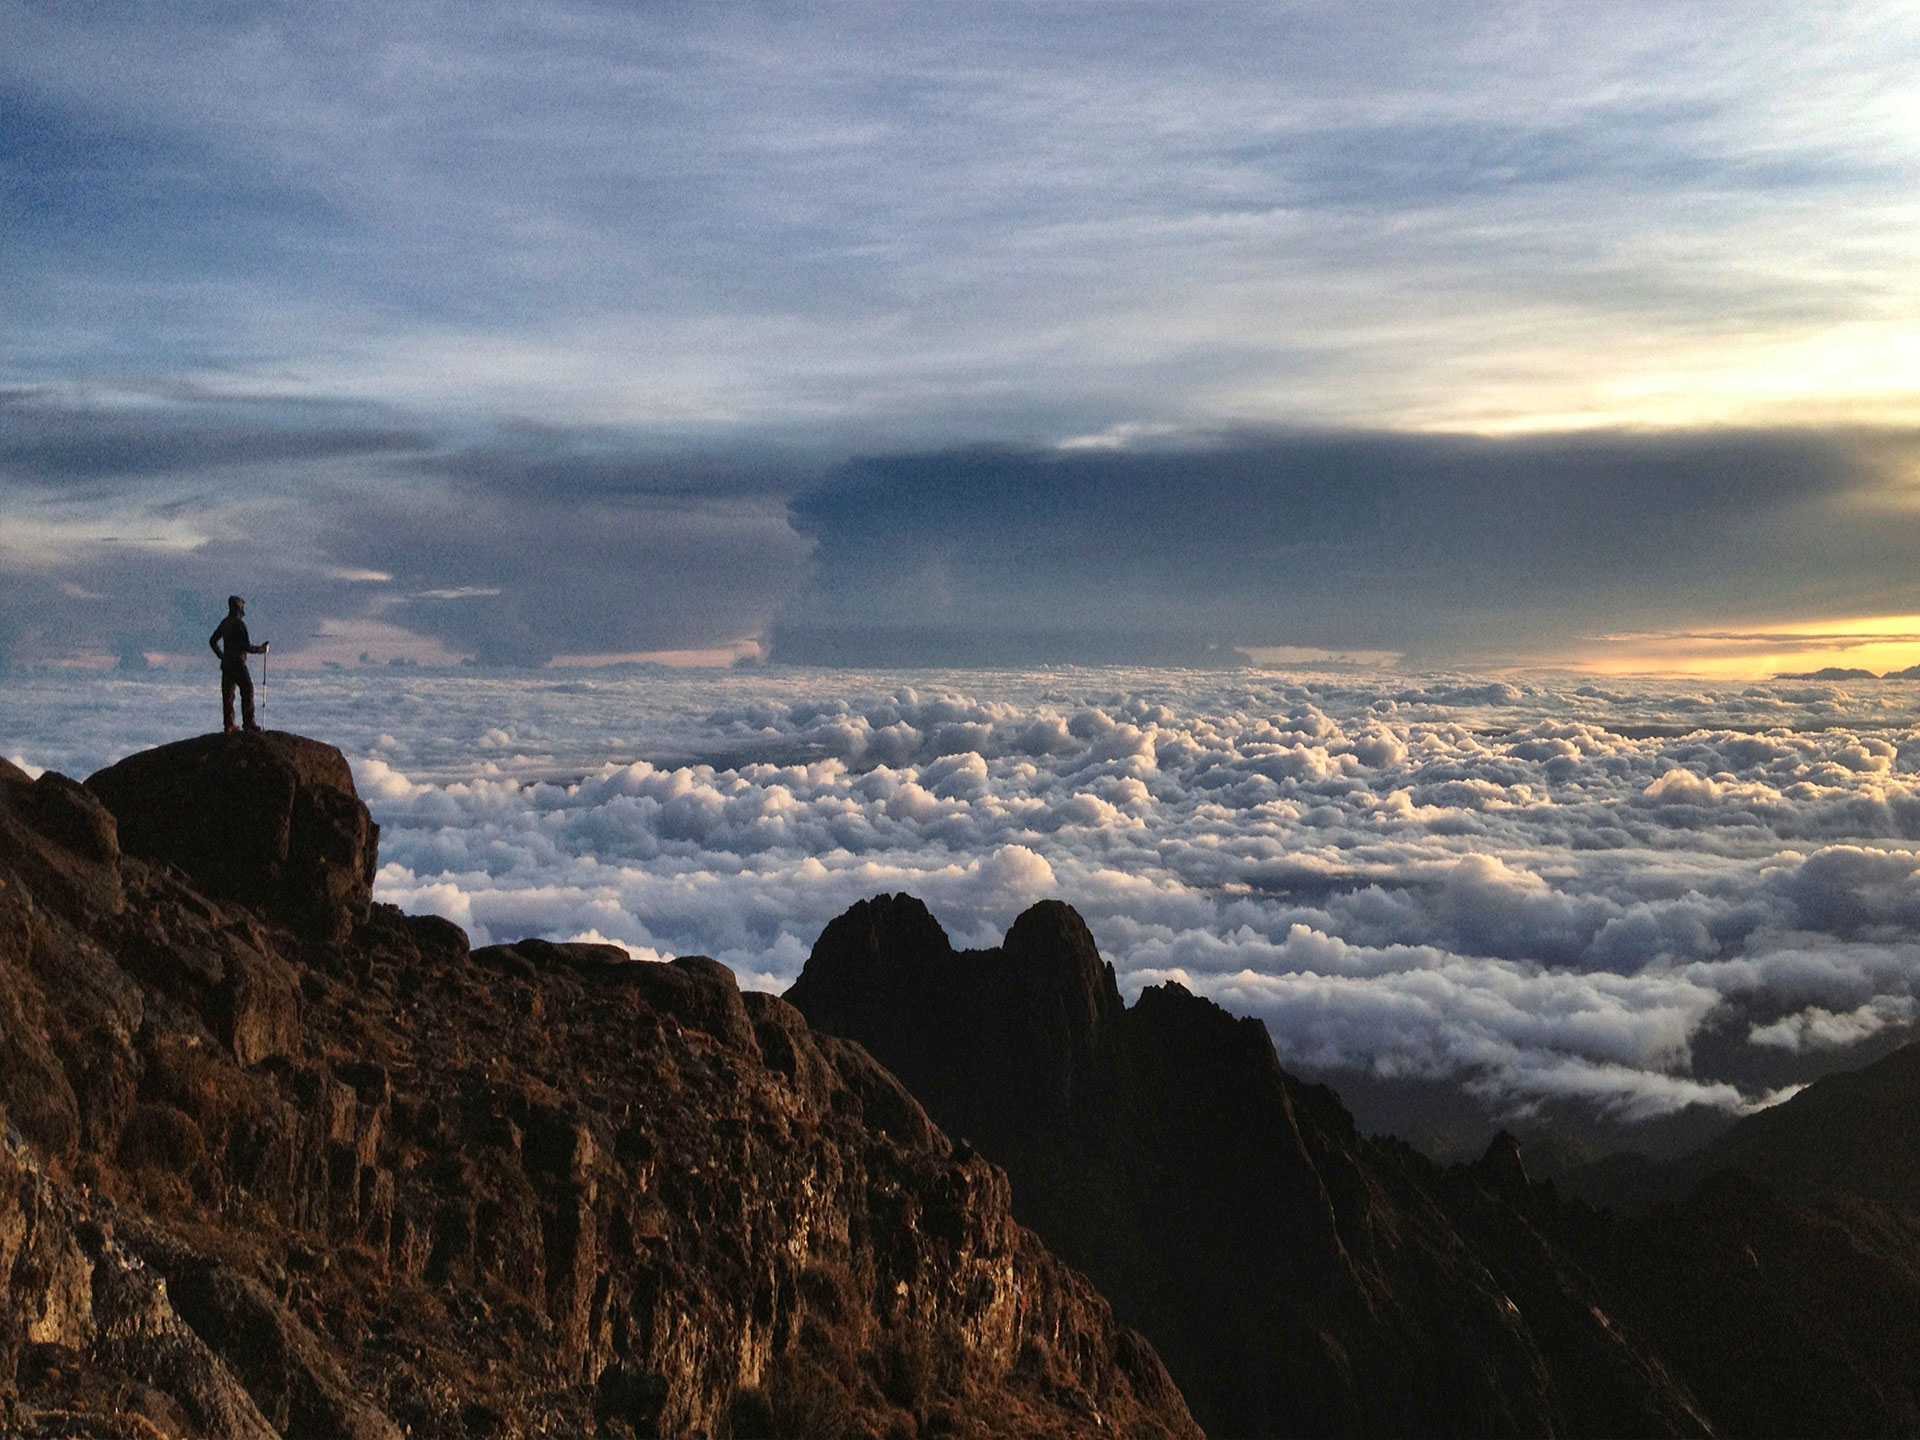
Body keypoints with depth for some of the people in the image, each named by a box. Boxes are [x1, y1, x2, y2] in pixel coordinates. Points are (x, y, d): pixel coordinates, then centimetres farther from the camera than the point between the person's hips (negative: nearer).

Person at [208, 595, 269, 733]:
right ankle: (248, 721, -5)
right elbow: (247, 647, -18)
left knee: (227, 695, 8)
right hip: (238, 663, -8)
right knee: (247, 691, -2)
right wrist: (261, 649, -1)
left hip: (226, 663, 8)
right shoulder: (239, 624, -15)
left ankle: (229, 724, 8)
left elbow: (212, 641, 21)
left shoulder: (224, 623, 11)